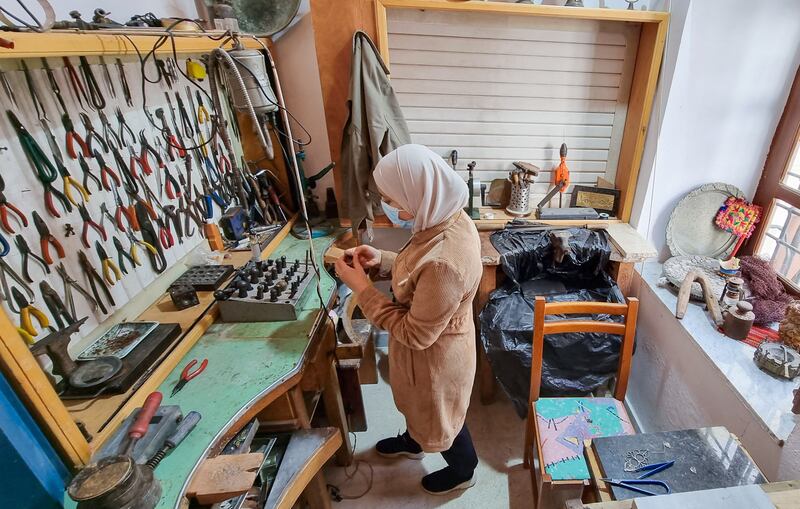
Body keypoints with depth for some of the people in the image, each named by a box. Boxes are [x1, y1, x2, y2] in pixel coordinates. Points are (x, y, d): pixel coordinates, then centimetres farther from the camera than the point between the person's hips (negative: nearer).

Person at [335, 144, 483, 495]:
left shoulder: (445, 261, -41)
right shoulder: (449, 218, -12)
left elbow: (416, 334, -29)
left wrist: (361, 287, -25)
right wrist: (383, 260, -9)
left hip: (435, 356, -8)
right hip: (432, 344, 8)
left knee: (439, 417, 24)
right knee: (417, 403, 34)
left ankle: (462, 471, 56)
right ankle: (412, 442, 66)